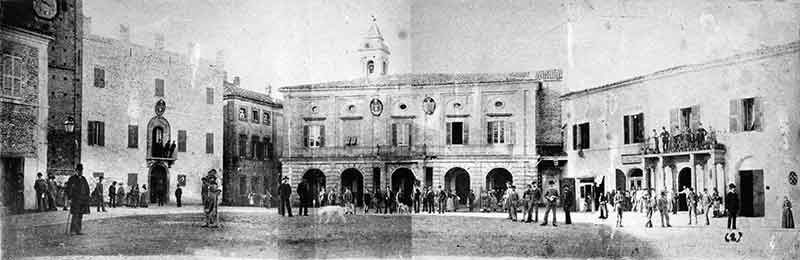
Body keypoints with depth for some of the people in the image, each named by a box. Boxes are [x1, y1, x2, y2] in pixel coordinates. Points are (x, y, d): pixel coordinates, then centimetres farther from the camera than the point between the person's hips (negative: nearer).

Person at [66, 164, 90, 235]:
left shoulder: (83, 179, 16)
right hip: (75, 200, -6)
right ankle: (72, 231, -7)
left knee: (80, 216, 6)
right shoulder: (72, 179, -3)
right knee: (75, 215, -11)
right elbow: (69, 189, -6)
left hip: (83, 200, 6)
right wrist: (70, 198, -12)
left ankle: (78, 230, 10)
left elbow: (87, 188, 21)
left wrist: (88, 197, 12)